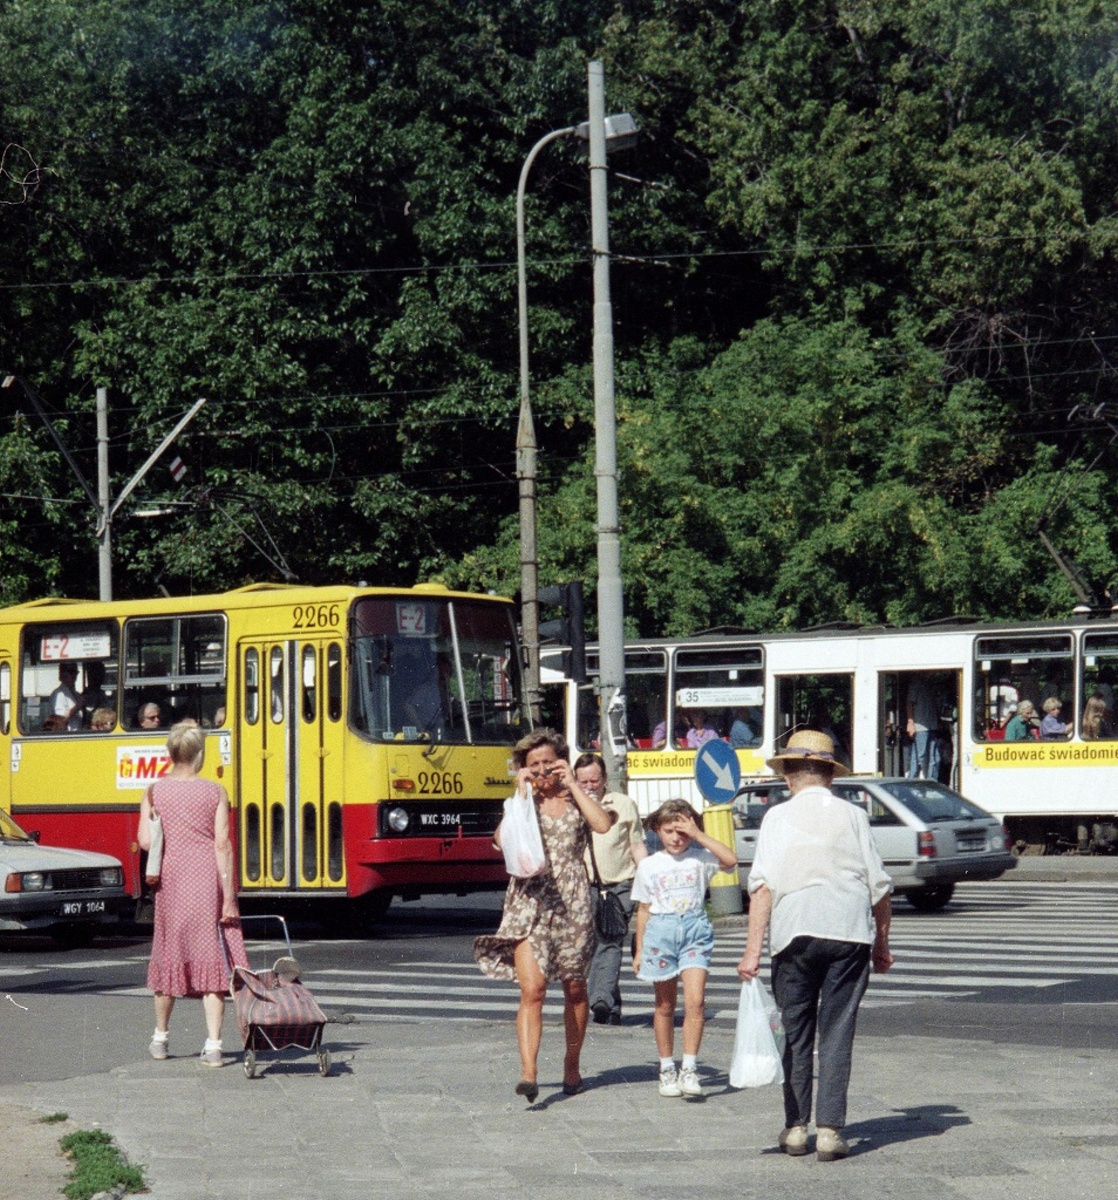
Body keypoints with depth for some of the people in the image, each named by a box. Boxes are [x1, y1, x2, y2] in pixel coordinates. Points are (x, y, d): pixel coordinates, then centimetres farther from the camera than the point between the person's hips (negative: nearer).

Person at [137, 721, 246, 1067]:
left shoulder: (154, 792, 2)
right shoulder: (215, 793, -2)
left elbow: (145, 841, -6)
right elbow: (222, 845, -7)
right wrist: (228, 896, -6)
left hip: (171, 879, 2)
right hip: (208, 878, -2)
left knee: (169, 954, 16)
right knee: (212, 958, 1)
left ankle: (160, 1037, 30)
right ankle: (213, 1046, -5)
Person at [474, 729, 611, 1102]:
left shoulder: (574, 800, 9)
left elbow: (603, 825, -13)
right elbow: (502, 840, -11)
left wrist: (573, 785, -7)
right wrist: (522, 794, -9)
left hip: (572, 902, 1)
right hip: (529, 902, -1)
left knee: (574, 989, 11)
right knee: (532, 989, -15)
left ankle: (572, 1065, 28)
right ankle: (527, 1074, -23)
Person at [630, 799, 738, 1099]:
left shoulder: (700, 858, 3)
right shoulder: (649, 866, 9)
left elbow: (730, 860, -17)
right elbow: (644, 909, 14)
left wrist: (699, 835, -15)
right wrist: (639, 950, 13)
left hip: (695, 929, -2)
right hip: (660, 931, 2)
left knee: (695, 1001, -15)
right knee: (665, 1006, 8)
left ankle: (689, 1069, -12)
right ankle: (667, 1069, 18)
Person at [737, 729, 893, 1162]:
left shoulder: (779, 816, 1)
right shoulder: (853, 816, 6)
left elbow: (763, 884, -8)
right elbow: (879, 885, 6)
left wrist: (752, 949, -9)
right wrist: (882, 944, 17)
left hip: (795, 934, -1)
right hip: (850, 934, 1)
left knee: (796, 1033, 10)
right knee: (837, 1033, 3)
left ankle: (796, 1127, 13)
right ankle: (829, 1130, -2)